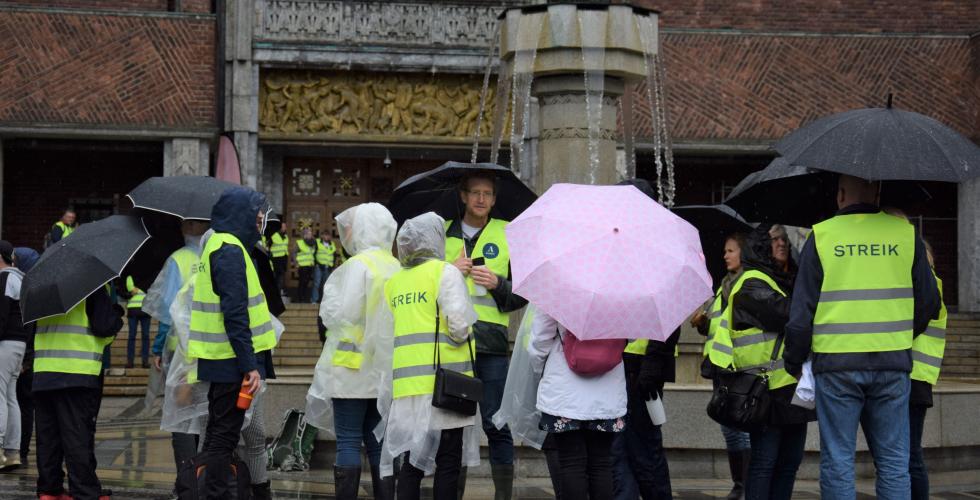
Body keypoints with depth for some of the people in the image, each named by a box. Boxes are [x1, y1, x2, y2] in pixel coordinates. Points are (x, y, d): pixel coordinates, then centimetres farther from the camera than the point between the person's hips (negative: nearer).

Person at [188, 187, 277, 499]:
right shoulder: (230, 251, -16)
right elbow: (235, 314, -23)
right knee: (225, 435, -5)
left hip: (219, 361, 10)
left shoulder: (217, 245, 16)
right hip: (232, 360, -10)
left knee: (219, 431, 17)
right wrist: (250, 365, -23)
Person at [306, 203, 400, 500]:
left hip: (354, 367, -7)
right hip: (385, 369, 7)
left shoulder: (358, 265, -12)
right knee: (378, 442, 10)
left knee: (348, 442, -3)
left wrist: (330, 291, 2)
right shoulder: (397, 268, 8)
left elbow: (341, 314, -14)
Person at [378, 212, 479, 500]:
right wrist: (460, 338, 6)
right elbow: (459, 322, -14)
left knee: (412, 461, 8)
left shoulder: (393, 282, 12)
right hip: (444, 382, -5)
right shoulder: (445, 272, -5)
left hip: (405, 383, 5)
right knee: (448, 462, 0)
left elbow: (387, 334, 12)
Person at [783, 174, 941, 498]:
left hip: (835, 365, -2)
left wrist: (793, 363, 10)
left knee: (838, 462, 4)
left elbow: (801, 312, -2)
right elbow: (929, 302, 11)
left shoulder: (821, 236, -1)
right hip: (893, 363, 2)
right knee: (894, 462, 8)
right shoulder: (905, 234, 5)